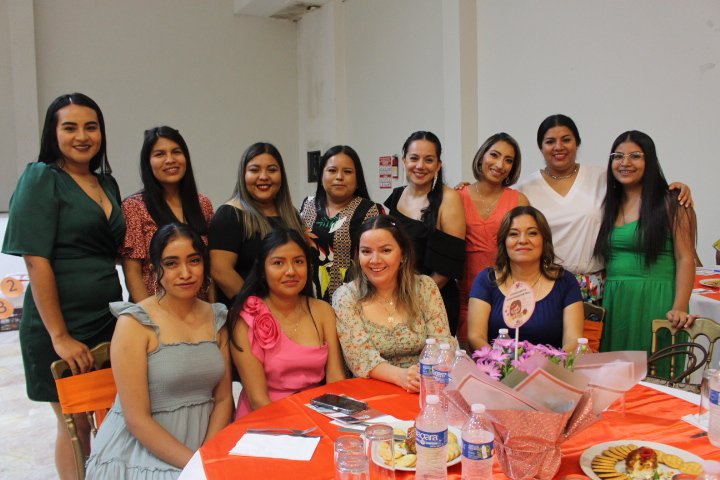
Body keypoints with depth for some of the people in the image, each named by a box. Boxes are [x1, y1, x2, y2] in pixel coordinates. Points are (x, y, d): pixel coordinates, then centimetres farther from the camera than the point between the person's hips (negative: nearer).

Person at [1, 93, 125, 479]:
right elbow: (36, 261, -15)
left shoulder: (107, 183, 10)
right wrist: (59, 336, -17)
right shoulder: (41, 178, -9)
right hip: (62, 327, -6)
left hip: (108, 321, 6)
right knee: (75, 426, 7)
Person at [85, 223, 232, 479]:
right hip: (143, 449, -4)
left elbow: (223, 398, 6)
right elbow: (137, 419, -13)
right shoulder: (135, 323, -10)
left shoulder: (217, 318, 4)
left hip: (206, 441, 4)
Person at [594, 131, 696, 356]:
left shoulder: (671, 202, -3)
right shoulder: (610, 205, 13)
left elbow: (685, 259, -8)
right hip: (613, 301, 5)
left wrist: (679, 308, -18)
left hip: (654, 302, -5)